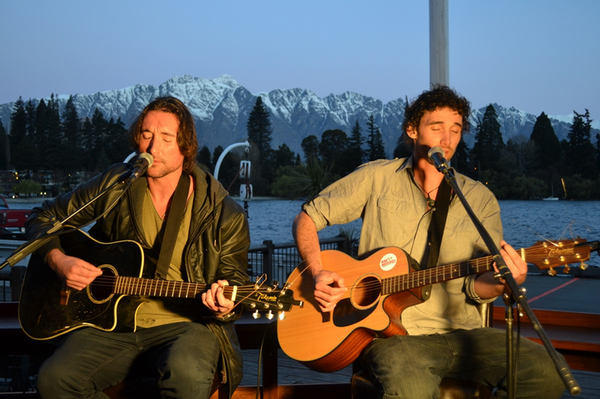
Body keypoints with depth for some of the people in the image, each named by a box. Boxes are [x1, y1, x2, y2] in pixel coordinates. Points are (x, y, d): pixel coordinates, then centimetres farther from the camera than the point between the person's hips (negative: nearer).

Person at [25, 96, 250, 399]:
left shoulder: (224, 214, -1)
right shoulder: (114, 186, 5)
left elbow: (235, 284, 3)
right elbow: (44, 217, 16)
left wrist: (224, 307, -21)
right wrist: (58, 260, -4)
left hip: (183, 325, -2)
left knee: (187, 375, -39)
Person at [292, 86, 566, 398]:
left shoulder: (480, 200, 10)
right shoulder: (377, 179, 6)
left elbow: (475, 286, 5)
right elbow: (307, 218, 11)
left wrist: (502, 283, -19)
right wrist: (318, 274, -6)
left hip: (460, 333, 4)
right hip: (390, 334, -4)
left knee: (545, 371, -21)